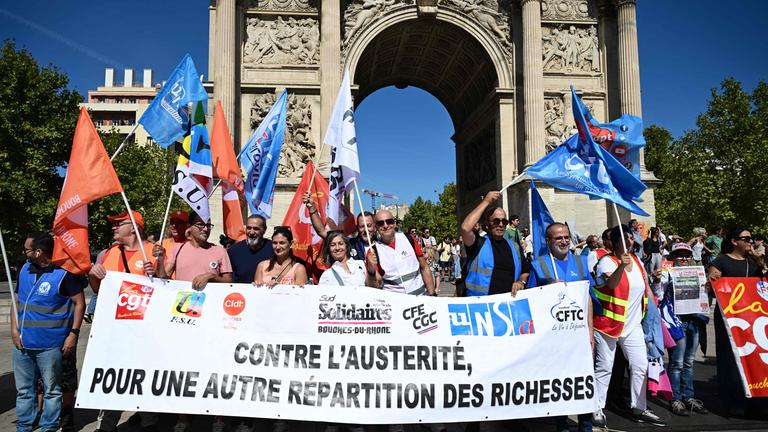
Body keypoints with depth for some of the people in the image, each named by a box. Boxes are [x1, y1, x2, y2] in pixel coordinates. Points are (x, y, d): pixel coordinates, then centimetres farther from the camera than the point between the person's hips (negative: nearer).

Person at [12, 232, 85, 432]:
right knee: (23, 390, 16)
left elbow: (79, 303, -10)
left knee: (52, 390, 6)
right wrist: (14, 329, 3)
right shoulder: (25, 270, 8)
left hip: (50, 345, -6)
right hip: (23, 343, 6)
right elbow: (17, 300, 15)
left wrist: (74, 333, -14)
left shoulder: (64, 273, -12)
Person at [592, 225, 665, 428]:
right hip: (608, 324, -7)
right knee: (604, 368, 1)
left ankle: (639, 409, 22)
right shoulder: (607, 261, -13)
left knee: (640, 366, 9)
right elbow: (611, 284, -33)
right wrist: (621, 266, -47)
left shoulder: (637, 261, 8)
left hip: (632, 325, 7)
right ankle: (597, 409, 12)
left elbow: (645, 288, 21)